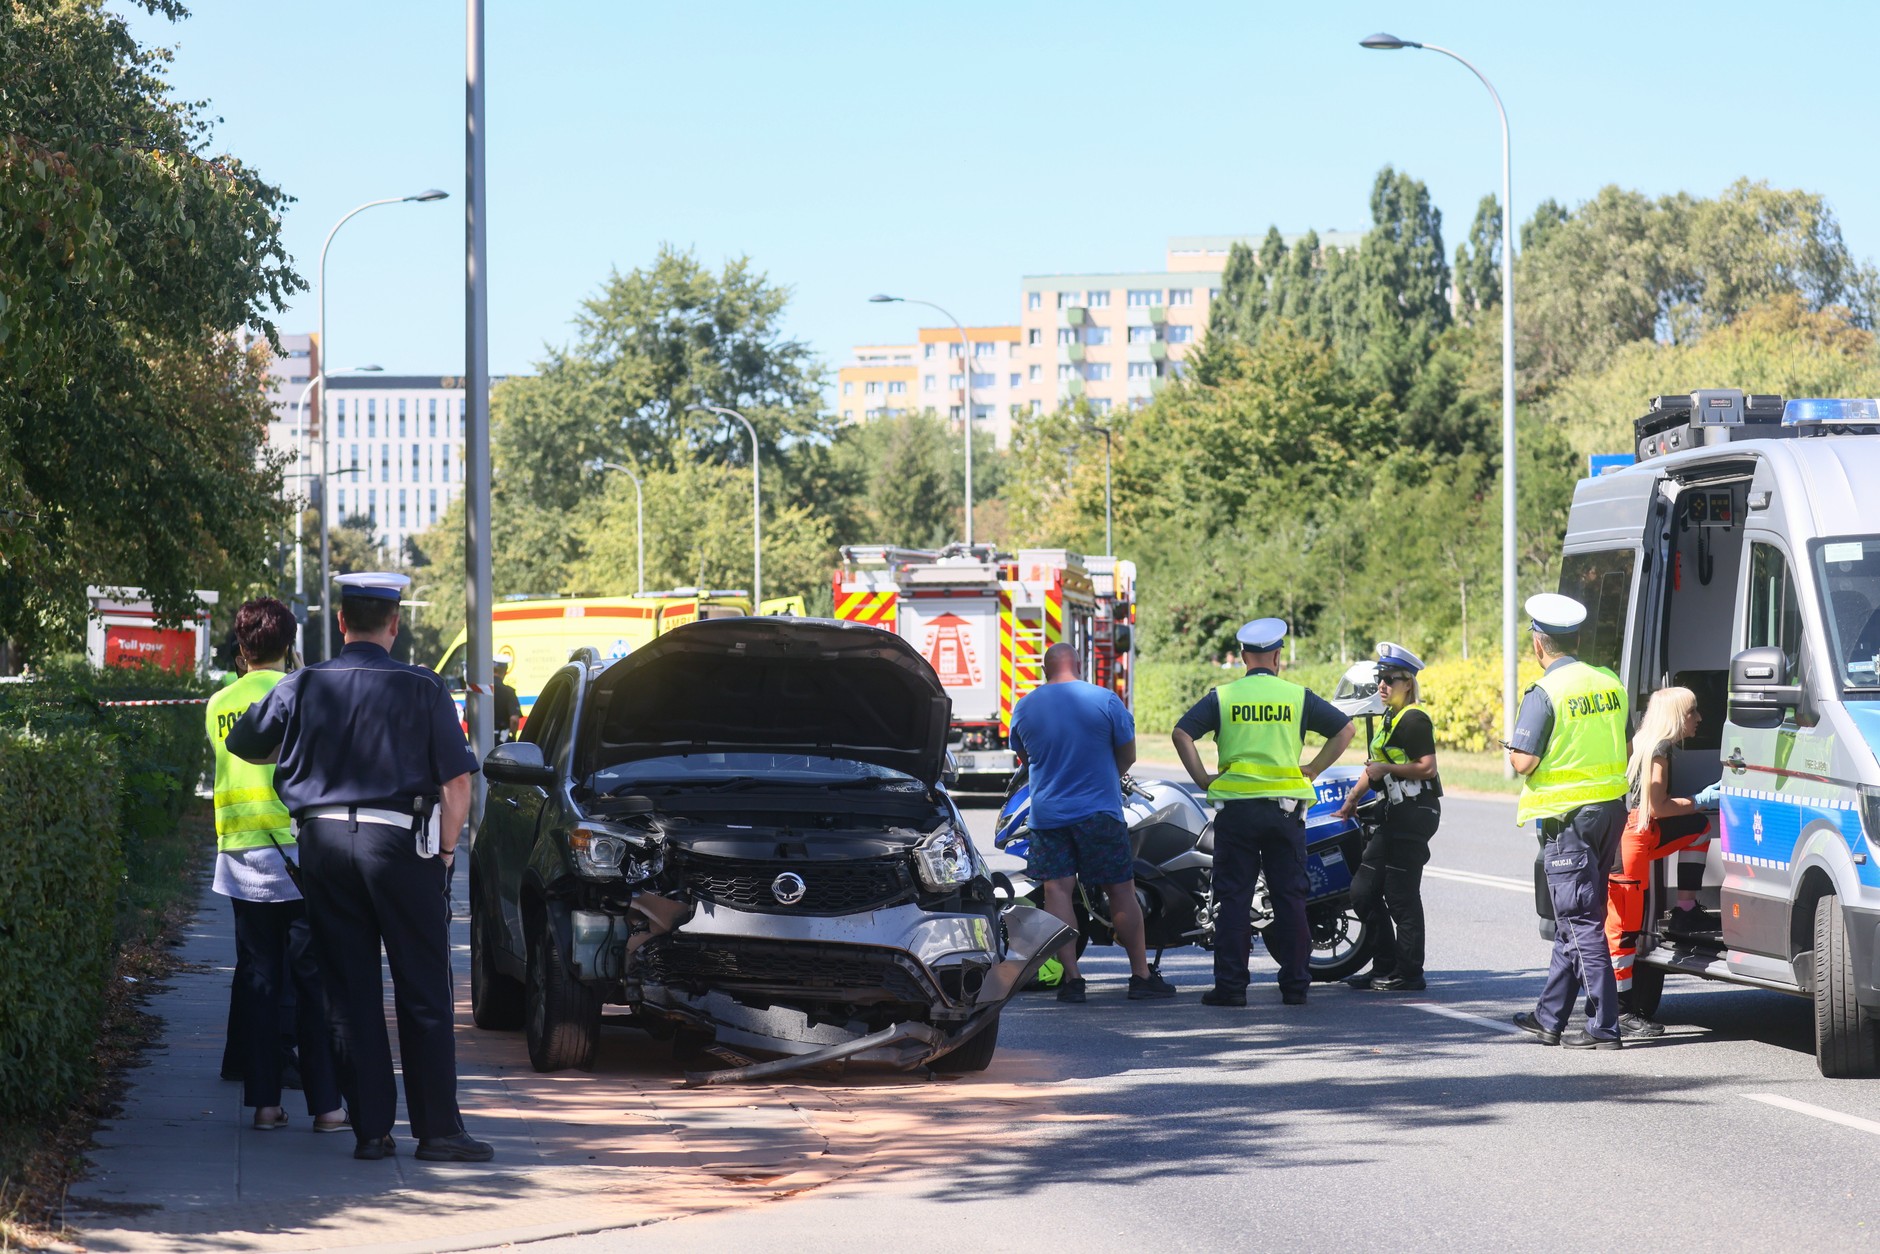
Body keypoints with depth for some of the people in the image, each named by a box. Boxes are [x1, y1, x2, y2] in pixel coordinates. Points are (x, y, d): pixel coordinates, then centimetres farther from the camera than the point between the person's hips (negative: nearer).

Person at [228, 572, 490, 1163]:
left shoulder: (302, 687, 4)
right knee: (423, 992, 3)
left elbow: (244, 745, 16)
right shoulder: (423, 689, -3)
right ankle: (437, 1129, 1)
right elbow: (457, 782, -5)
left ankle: (369, 1129, 7)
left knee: (349, 992, 8)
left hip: (323, 842, 3)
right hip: (397, 839, -3)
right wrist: (444, 850, 6)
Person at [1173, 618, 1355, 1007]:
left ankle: (1230, 985, -3)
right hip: (1286, 808, 1)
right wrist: (1311, 771, 7)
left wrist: (1202, 778, -1)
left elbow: (1182, 732, -6)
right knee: (1289, 898, 6)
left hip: (1236, 807, -1)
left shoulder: (1222, 697, 2)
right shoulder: (1298, 697, 5)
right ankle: (1295, 985, 6)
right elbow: (1344, 729, 6)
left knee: (1233, 898, 1)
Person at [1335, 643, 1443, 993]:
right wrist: (1352, 798, 28)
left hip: (1415, 813, -11)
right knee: (1363, 891, 10)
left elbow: (1427, 767, -21)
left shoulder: (1413, 719, -12)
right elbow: (1377, 766, 29)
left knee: (1401, 897, -8)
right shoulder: (1390, 718, 19)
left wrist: (1387, 768, -19)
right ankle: (1385, 967, 16)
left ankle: (1408, 973, -1)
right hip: (1394, 816, 11)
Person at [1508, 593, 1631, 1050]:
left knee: (1580, 922, -5)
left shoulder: (1546, 693, -14)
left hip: (1568, 815, -7)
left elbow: (1524, 762, -17)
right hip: (1611, 806, 7)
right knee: (1576, 918, 15)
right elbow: (1624, 747, 16)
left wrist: (1512, 750, 3)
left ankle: (1604, 1025, -7)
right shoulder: (1609, 683, 8)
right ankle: (1550, 1017, 23)